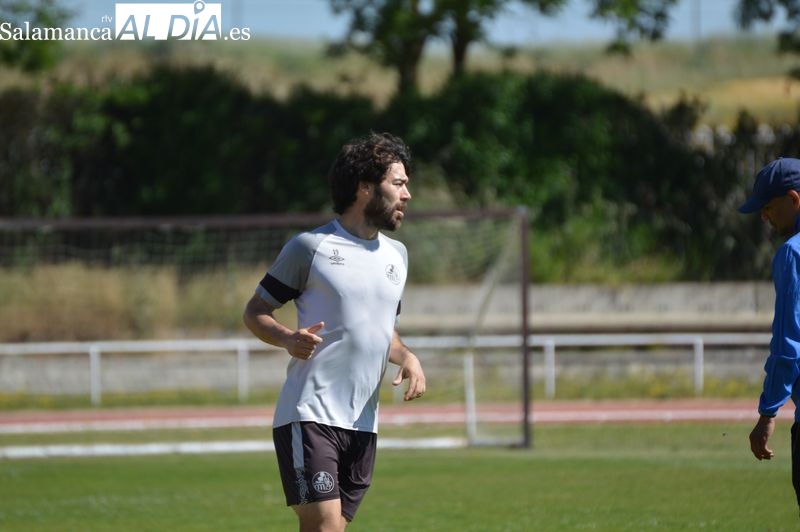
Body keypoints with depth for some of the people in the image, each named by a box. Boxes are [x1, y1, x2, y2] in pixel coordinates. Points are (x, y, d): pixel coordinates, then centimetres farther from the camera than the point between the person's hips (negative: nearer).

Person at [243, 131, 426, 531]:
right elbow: (254, 312, 1)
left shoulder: (396, 254, 17)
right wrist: (288, 338, -20)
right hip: (309, 416, -7)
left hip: (362, 425, 7)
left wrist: (407, 357, 7)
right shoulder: (311, 246, -3)